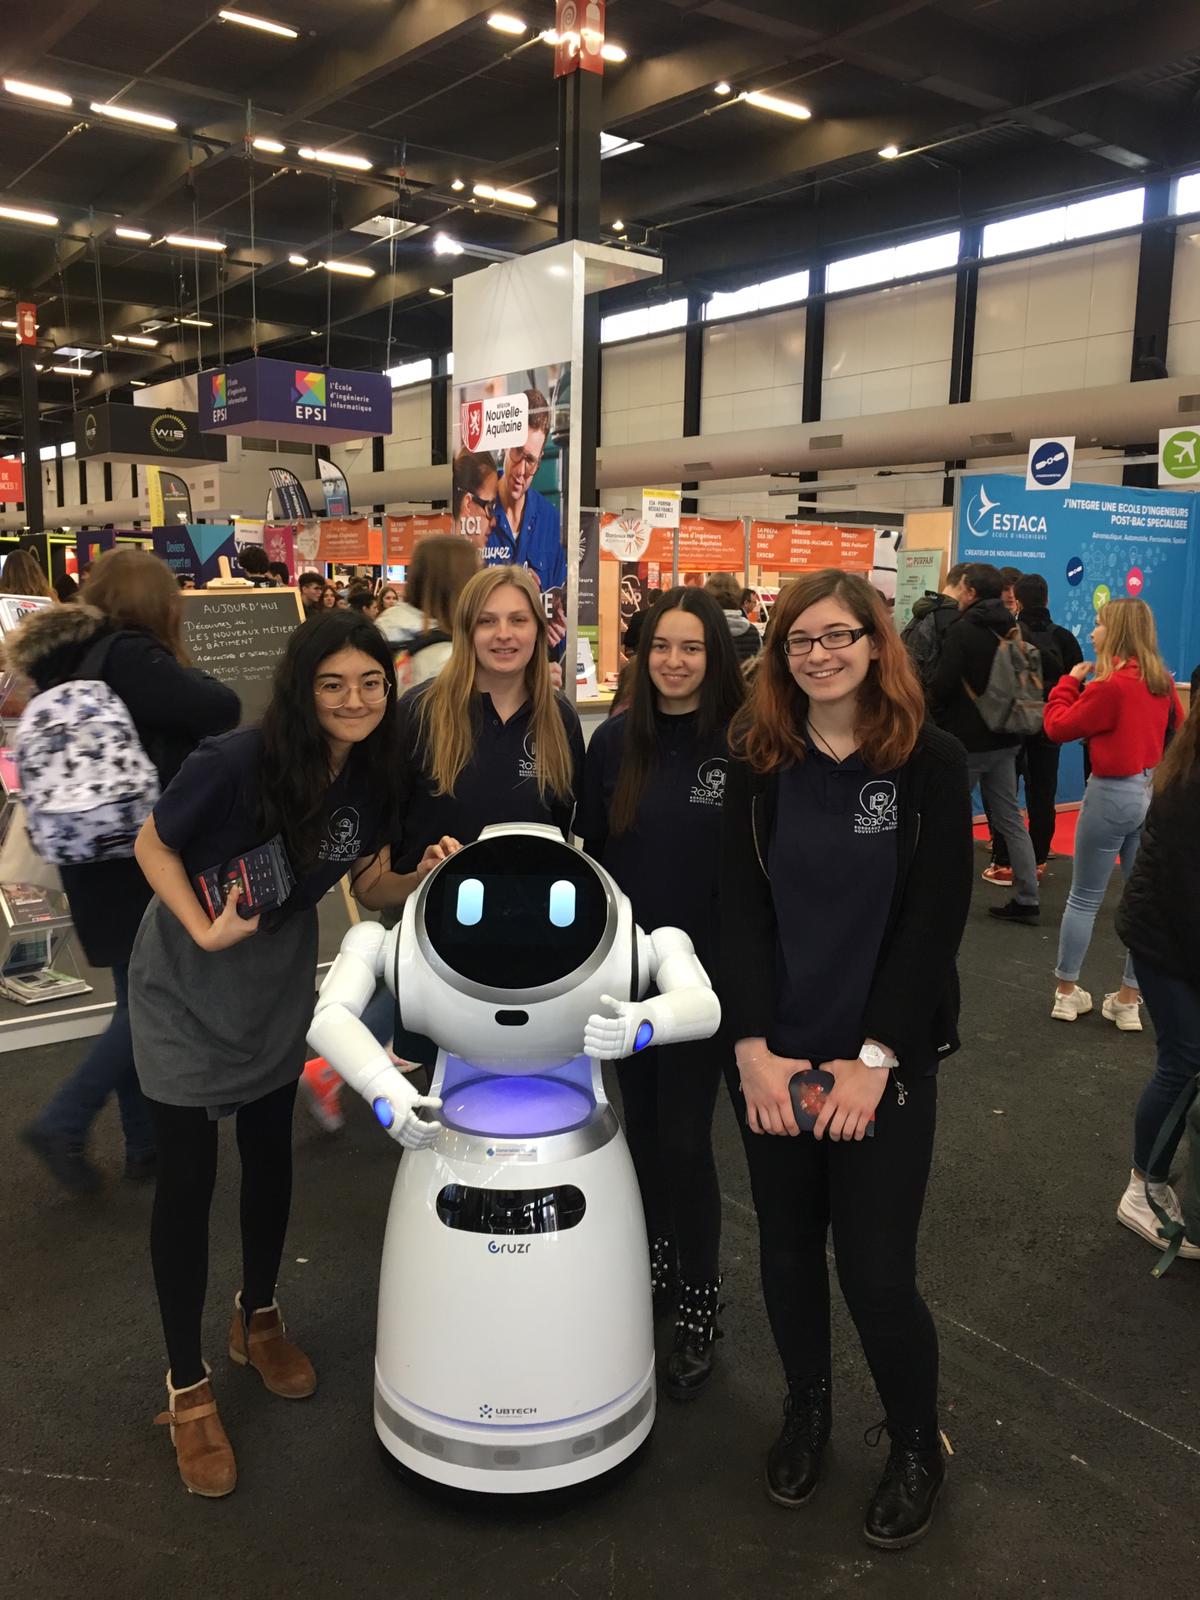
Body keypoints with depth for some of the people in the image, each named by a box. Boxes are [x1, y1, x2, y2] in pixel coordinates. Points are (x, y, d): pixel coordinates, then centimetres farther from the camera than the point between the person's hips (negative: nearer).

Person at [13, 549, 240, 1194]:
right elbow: (221, 709, -24)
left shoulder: (70, 660, 10)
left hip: (102, 852, 9)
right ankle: (63, 1123, 2)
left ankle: (146, 1141, 23)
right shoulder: (128, 657, -18)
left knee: (140, 998, 15)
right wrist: (178, 672, -4)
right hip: (142, 855, -9)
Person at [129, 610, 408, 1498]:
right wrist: (204, 928, -26)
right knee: (188, 1178, 2)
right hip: (187, 985, -5)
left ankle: (259, 1318, 43)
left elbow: (369, 878, 1)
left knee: (271, 1152, 18)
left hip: (280, 984, 5)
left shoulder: (371, 772, -13)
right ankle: (188, 1386, 20)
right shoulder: (237, 761, -29)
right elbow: (154, 845, -15)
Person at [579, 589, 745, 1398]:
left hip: (704, 973, -4)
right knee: (642, 1124, 17)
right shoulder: (615, 740, -1)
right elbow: (593, 852, 5)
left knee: (684, 1137, 1)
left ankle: (701, 1306, 21)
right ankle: (658, 1257, 40)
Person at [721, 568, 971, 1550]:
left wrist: (873, 1058, -14)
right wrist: (755, 1048, -12)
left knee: (877, 1270, 1)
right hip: (774, 1056, 3)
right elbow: (742, 909, -3)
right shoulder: (759, 762, 1)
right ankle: (807, 1411, 41)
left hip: (885, 1058, -2)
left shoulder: (932, 762, -5)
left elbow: (934, 920, -9)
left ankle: (918, 1446, 29)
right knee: (788, 1248, 14)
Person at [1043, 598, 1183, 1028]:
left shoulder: (1109, 685, -17)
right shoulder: (1162, 680, 6)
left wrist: (1070, 681, 0)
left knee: (1084, 898, 7)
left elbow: (1058, 728, -10)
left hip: (1113, 795, -7)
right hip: (1154, 793, 7)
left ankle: (1067, 992, 16)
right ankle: (1128, 999, 16)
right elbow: (1179, 730, 20)